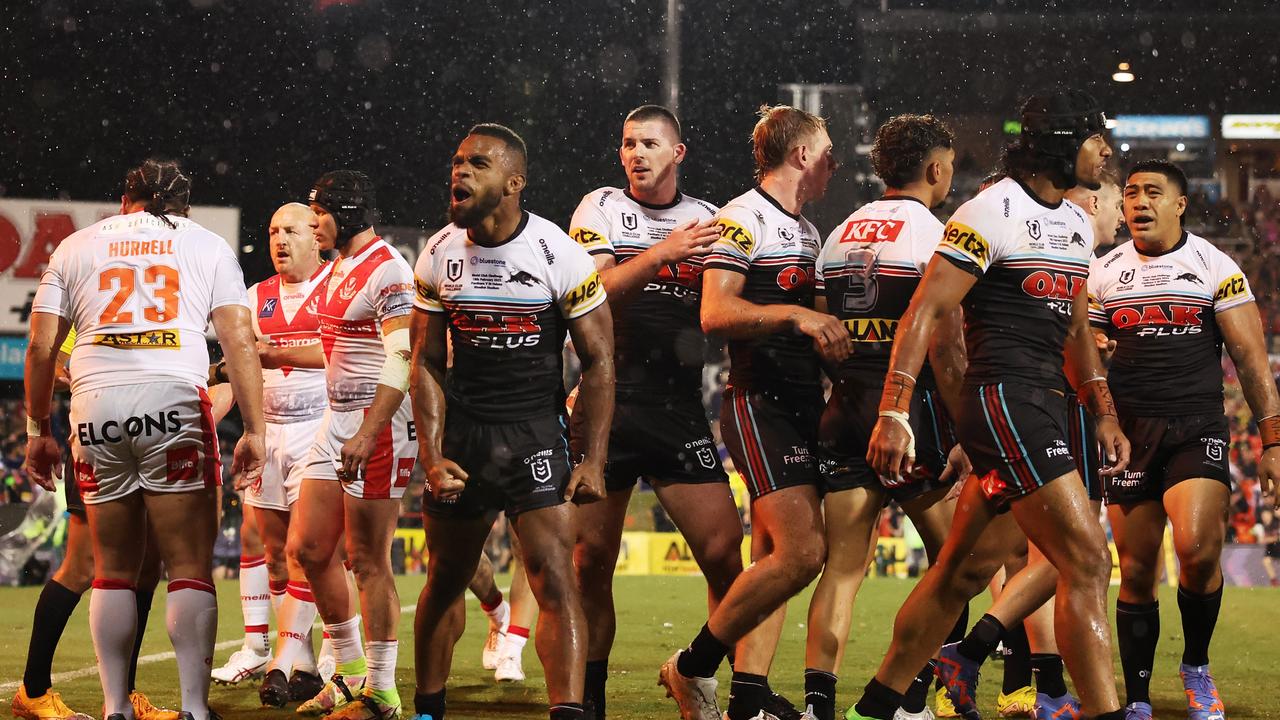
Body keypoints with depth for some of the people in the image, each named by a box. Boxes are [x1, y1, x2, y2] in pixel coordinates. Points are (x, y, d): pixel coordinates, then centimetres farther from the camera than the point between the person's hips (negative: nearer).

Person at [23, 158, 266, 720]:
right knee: (190, 569, 0)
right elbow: (238, 342, 5)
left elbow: (42, 346, 12)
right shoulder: (207, 246, 15)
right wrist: (253, 430, 4)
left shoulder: (75, 247, 18)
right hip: (175, 401, -2)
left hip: (96, 406, 2)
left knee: (113, 571, 11)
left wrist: (37, 431, 19)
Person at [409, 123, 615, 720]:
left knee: (555, 581, -14)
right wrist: (432, 457, -4)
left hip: (535, 430, -3)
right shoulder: (439, 256, 0)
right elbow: (426, 363, 6)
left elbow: (598, 362, -5)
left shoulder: (560, 256, -11)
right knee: (445, 581, 13)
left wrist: (593, 461, -9)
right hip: (463, 430, 3)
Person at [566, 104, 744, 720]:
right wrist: (660, 255, -20)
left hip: (679, 408, 2)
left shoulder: (708, 221, 11)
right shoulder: (601, 210, 3)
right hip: (606, 403, -1)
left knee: (724, 554, -6)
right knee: (592, 559, 2)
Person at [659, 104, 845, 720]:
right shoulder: (743, 218, -7)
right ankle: (693, 667, -6)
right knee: (802, 552, -18)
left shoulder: (806, 230, 22)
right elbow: (715, 314, -19)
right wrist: (795, 315, -28)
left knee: (772, 559, 5)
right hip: (760, 403, -9)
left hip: (801, 403, 9)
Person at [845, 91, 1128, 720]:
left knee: (965, 572, 13)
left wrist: (1104, 415, 21)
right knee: (1086, 561, -13)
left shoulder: (1077, 224, 17)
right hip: (1002, 401, -9)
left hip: (1042, 408, 9)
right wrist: (894, 414, -19)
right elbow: (923, 314, -13)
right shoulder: (991, 213, -10)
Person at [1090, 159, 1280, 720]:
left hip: (1198, 428, -2)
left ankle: (1196, 666, 1)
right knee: (1137, 572, 2)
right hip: (1129, 434, 3)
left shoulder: (1214, 267, 2)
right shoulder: (1104, 273, 9)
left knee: (1198, 549, -23)